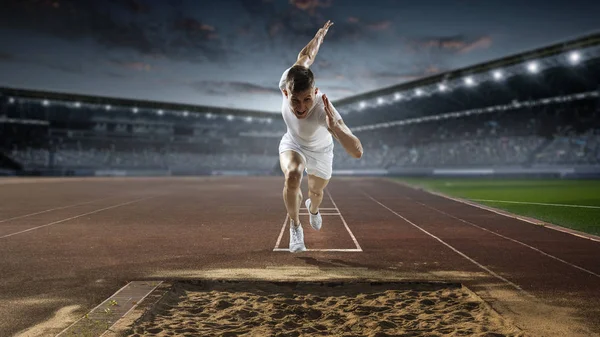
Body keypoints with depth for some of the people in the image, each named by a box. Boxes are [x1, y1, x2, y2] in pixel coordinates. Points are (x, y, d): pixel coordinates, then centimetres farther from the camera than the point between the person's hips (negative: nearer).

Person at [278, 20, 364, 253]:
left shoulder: (324, 110, -46)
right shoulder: (286, 83, -36)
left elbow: (357, 152, -54)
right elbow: (305, 57, -14)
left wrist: (335, 126, -70)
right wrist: (319, 36, 6)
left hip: (320, 151, -1)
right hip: (293, 144, 1)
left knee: (316, 192, 22)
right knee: (293, 175, -31)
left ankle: (312, 208, 63)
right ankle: (295, 227, -5)